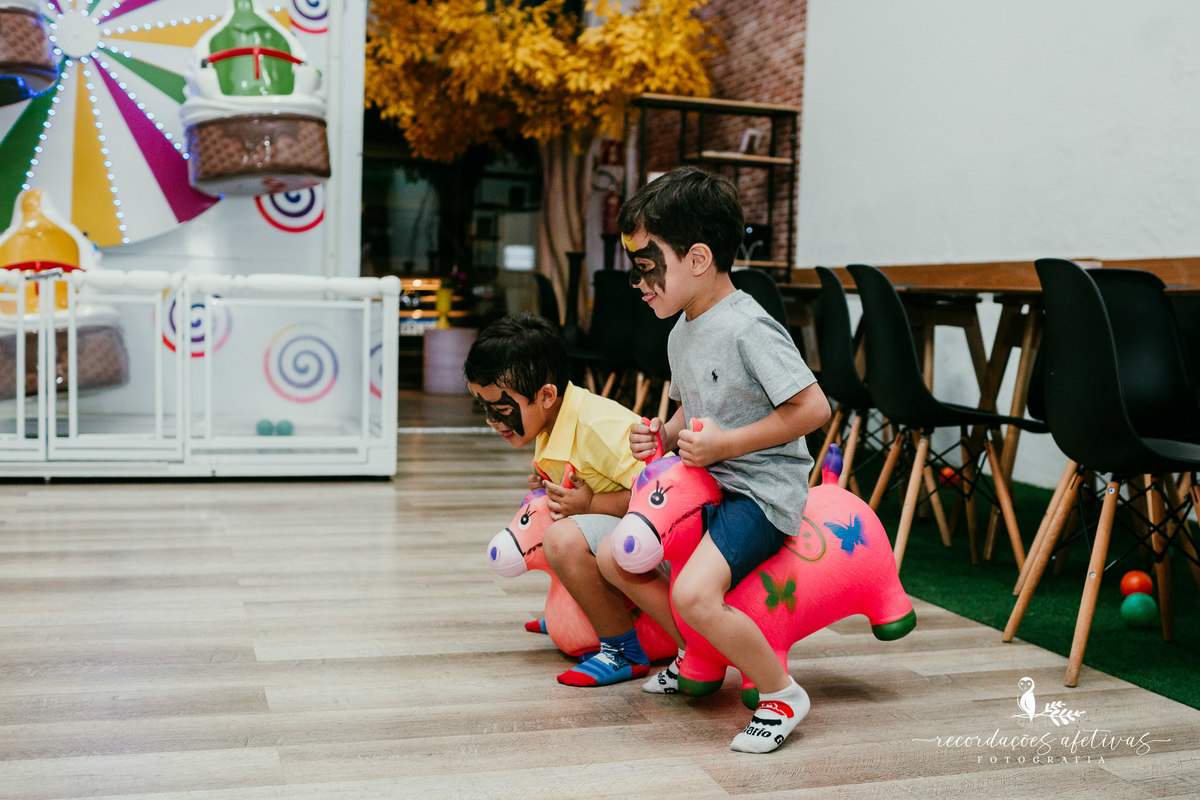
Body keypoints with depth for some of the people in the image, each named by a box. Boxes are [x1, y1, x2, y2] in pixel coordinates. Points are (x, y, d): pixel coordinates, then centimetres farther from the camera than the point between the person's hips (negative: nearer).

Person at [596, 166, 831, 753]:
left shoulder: (748, 327, -21)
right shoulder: (682, 333, 8)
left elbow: (813, 408, -23)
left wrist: (726, 443, -22)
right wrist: (663, 435, 1)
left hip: (762, 488, -10)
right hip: (708, 483, 10)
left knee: (694, 592, -28)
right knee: (615, 557, 10)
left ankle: (782, 695, -5)